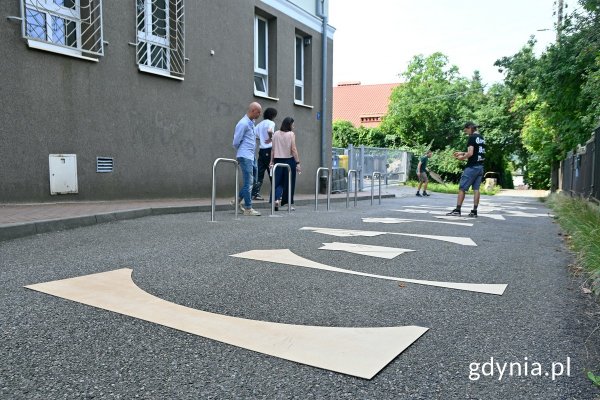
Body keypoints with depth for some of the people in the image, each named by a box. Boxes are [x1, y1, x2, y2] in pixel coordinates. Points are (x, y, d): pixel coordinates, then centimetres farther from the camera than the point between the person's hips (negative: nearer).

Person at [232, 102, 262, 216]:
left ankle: (238, 200, 24)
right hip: (245, 156, -9)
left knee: (252, 180, 13)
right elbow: (236, 142, -11)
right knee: (248, 182, -6)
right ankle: (248, 209, 0)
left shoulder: (251, 123, 15)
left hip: (250, 156, 9)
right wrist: (240, 152, 5)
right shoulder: (243, 123, -13)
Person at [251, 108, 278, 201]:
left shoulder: (260, 124, 14)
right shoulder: (271, 123, -6)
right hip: (269, 150, -6)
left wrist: (260, 138, 15)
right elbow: (269, 131, -28)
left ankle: (255, 193, 0)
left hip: (261, 150, 6)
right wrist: (271, 139, -11)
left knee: (259, 173, 5)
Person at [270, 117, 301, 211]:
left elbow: (273, 149, 6)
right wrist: (298, 163, -9)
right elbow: (293, 149, -10)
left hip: (278, 160, 3)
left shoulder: (276, 134, 6)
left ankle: (277, 199, -14)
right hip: (289, 160, -3)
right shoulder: (291, 134, -5)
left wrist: (272, 161, 11)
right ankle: (290, 204, 14)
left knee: (278, 182, 9)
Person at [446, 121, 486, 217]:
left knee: (462, 188, -3)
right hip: (480, 166, 8)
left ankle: (457, 210, -4)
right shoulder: (482, 138, 15)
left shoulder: (472, 137, -11)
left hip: (472, 167, -8)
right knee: (476, 189, 6)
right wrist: (462, 153, 20)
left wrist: (462, 157, -2)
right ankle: (474, 211, 4)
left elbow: (470, 153, -19)